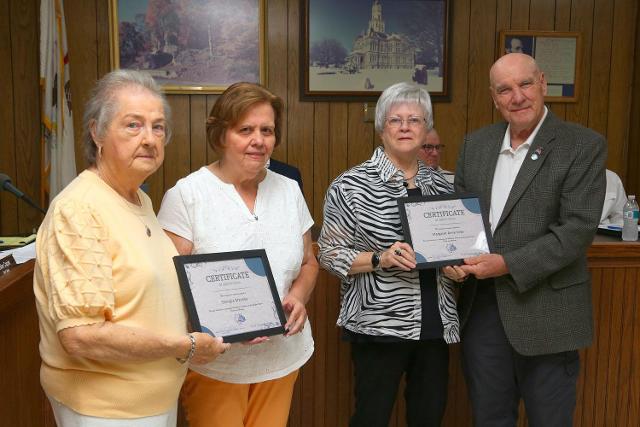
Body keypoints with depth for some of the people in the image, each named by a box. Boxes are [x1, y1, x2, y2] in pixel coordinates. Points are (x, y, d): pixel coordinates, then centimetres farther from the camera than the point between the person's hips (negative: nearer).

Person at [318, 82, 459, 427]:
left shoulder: (440, 183, 8)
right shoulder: (351, 185, -9)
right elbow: (330, 254, -8)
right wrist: (380, 259, -21)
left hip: (435, 323, 5)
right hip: (379, 324, -5)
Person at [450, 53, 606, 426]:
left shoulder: (584, 146, -9)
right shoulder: (476, 144, 7)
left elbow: (579, 228, -16)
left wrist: (509, 264, -21)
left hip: (545, 312, -4)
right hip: (482, 306, 5)